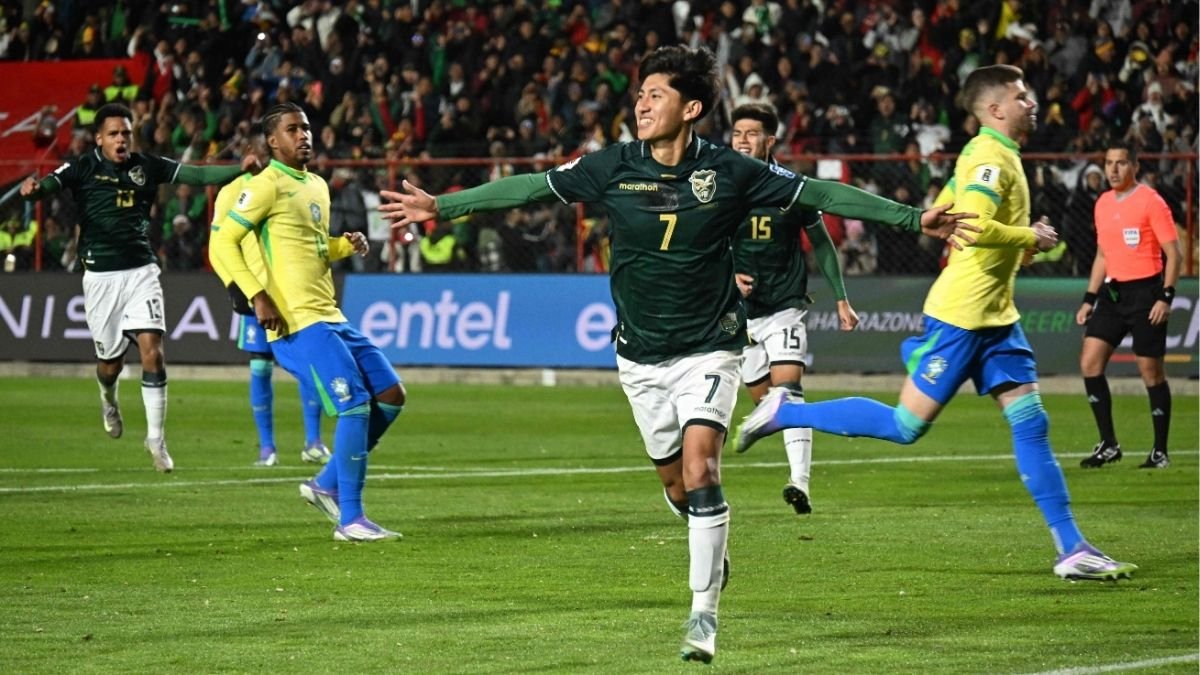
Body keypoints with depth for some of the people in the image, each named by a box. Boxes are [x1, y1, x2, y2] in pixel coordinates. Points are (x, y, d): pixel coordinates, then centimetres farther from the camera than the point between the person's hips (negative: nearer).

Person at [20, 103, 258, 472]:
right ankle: (109, 400, 46)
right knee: (111, 360, 8)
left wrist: (239, 168, -15)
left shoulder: (147, 166, 3)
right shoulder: (83, 168, -5)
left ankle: (155, 438, -3)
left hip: (141, 271, 1)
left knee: (152, 350, -13)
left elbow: (196, 174, -1)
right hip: (101, 275, -1)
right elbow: (50, 184, -20)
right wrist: (32, 189, -44)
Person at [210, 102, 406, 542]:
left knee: (390, 396, 7)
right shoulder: (268, 185, -8)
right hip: (298, 323, -9)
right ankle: (349, 519, -10)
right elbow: (223, 243, -12)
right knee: (356, 405, -15)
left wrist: (346, 245, 9)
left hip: (331, 319, 9)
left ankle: (327, 485, 16)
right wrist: (257, 296, -20)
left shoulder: (318, 186, 18)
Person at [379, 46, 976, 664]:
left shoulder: (729, 172, -10)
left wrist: (913, 218, -7)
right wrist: (441, 207, -3)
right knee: (676, 484, 8)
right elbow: (530, 188, -1)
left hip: (708, 349, -2)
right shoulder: (612, 168, -6)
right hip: (641, 355, 3)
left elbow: (819, 194, -5)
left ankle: (704, 612, -10)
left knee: (700, 470, -18)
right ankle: (712, 555, 40)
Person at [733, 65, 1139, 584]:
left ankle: (1072, 550, 0)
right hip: (962, 314, -10)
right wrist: (1032, 238, -14)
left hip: (995, 316, 10)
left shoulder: (986, 154, 15)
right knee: (905, 425, -7)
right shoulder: (991, 158, -14)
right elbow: (975, 226, -29)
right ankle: (785, 412, 6)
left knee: (1030, 422, 2)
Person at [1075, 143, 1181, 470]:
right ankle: (1108, 445, 4)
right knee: (1090, 362, -4)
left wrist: (1166, 297, -18)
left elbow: (1173, 253, -9)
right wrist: (1090, 299, 15)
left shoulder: (1151, 201, -9)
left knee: (1150, 370, -2)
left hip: (1146, 292, -7)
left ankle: (1160, 452, 8)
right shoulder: (1103, 204, 11)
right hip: (1114, 292, 7)